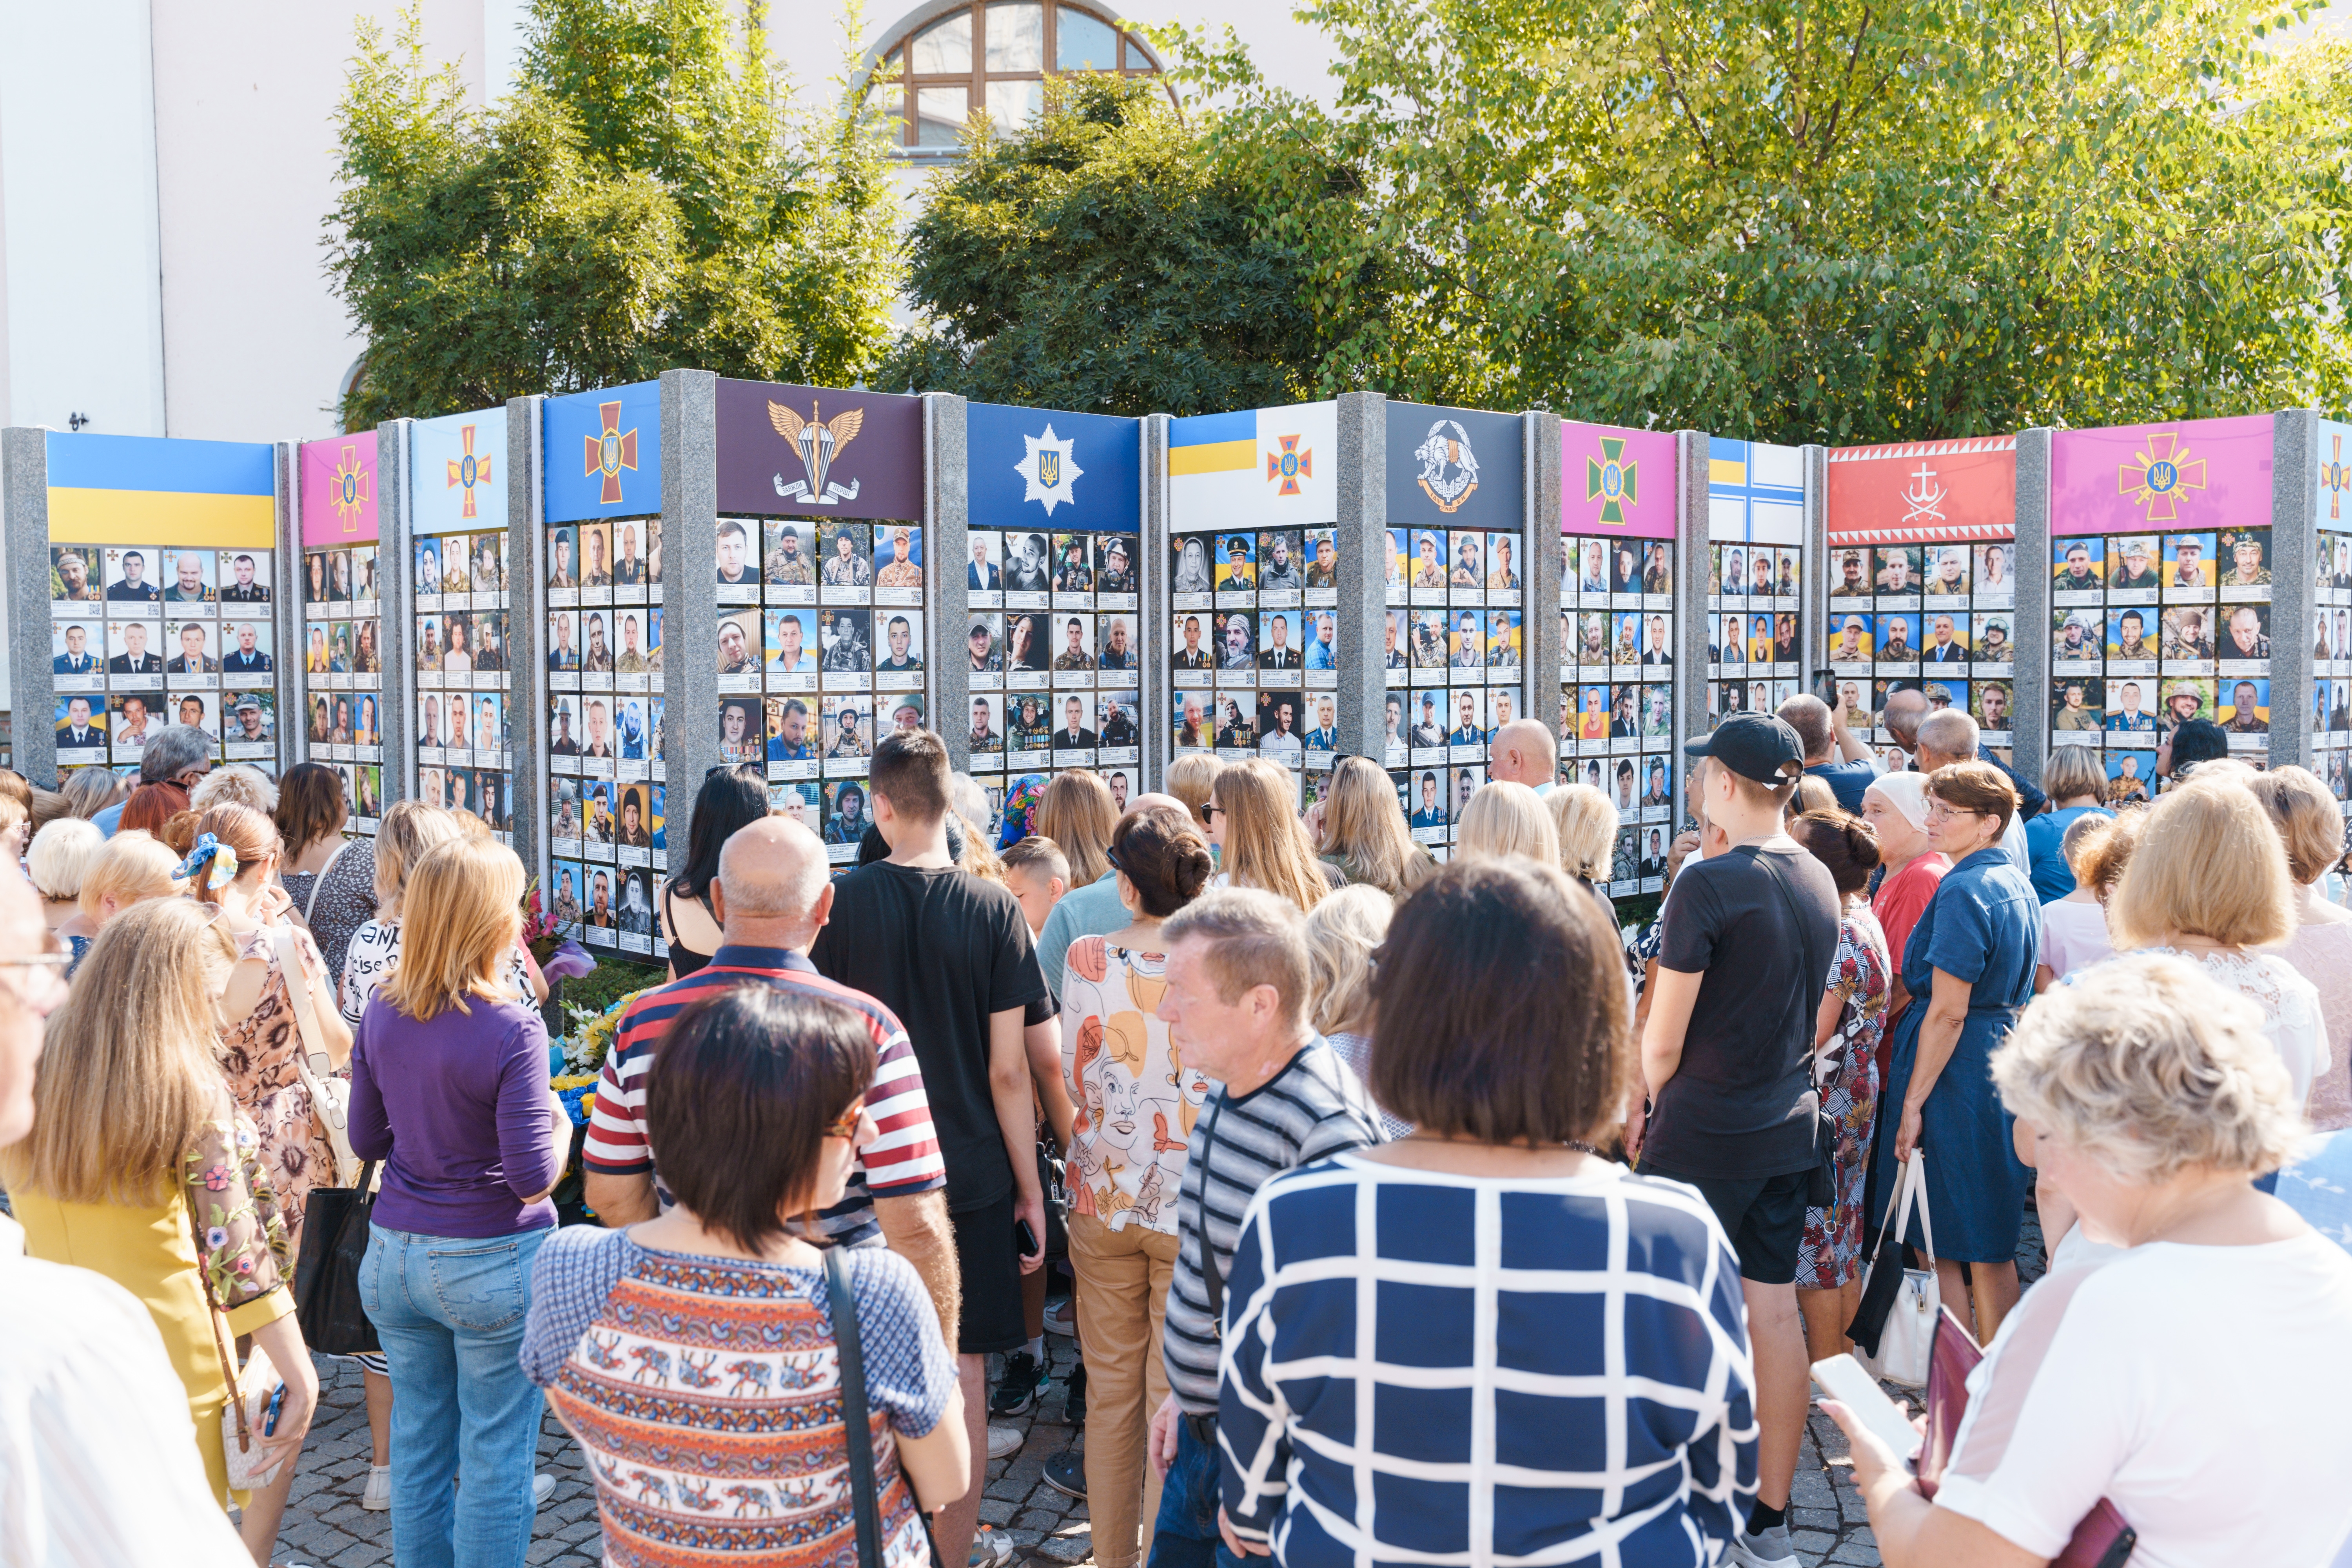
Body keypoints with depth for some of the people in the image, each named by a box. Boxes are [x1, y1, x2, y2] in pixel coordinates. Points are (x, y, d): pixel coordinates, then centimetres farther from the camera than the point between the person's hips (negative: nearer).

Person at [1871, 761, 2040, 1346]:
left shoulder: (1962, 891, -17)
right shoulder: (2018, 885, 11)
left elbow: (1948, 1013, -20)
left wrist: (1912, 1103, -16)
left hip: (1957, 1077, -9)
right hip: (2007, 1065, 9)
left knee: (1943, 1249, 0)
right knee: (1992, 1248, 14)